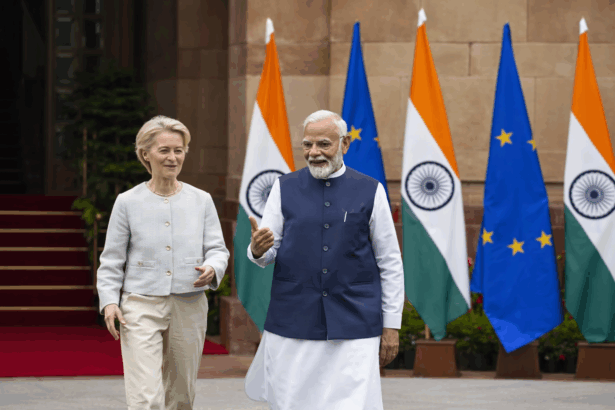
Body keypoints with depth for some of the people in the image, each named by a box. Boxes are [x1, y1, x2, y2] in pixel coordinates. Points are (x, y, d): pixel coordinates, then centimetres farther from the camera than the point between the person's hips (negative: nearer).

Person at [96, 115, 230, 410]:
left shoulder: (201, 201, 8)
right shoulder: (128, 202, 2)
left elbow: (217, 248, 7)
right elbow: (112, 259, 6)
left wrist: (211, 269, -15)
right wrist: (109, 301, -6)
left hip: (189, 307, 3)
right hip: (142, 307, -3)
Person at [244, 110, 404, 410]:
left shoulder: (370, 192, 5)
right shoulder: (285, 189, 8)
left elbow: (390, 264, 7)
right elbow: (267, 255, 6)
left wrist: (391, 326, 3)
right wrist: (258, 249, -19)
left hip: (353, 329, -1)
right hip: (292, 326, 1)